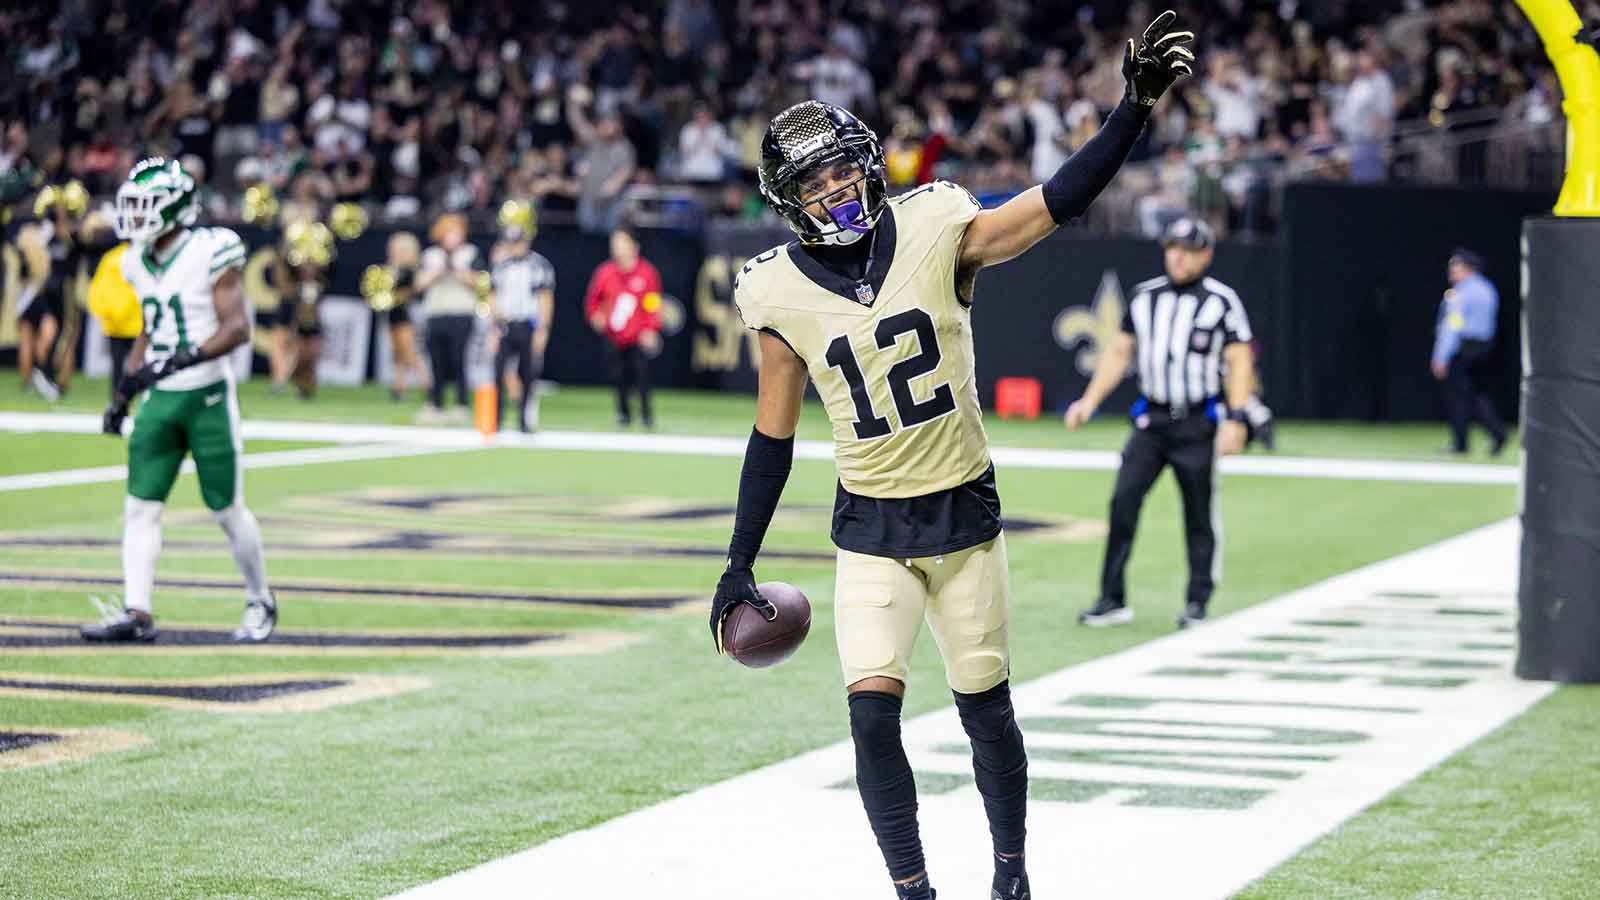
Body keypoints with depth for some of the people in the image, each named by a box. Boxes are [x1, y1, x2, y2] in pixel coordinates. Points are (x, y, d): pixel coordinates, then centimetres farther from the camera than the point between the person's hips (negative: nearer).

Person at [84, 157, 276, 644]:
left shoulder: (210, 253, -14)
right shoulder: (139, 262, 8)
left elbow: (238, 327, -18)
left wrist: (182, 360, -29)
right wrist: (124, 393, 16)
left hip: (208, 396, -6)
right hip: (160, 400, 6)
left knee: (227, 510, 2)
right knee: (140, 507, -2)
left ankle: (260, 602, 20)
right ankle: (136, 612, -3)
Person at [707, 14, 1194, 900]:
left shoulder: (936, 234, -9)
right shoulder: (782, 297, -6)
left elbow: (1056, 202, -12)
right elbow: (771, 439, 4)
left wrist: (1135, 107, -25)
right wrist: (738, 565, 7)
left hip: (965, 513, 0)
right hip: (870, 531, 0)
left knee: (986, 711, 8)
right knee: (873, 716, -12)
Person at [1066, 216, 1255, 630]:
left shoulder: (1222, 301, -3)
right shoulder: (1145, 297, 10)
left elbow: (1240, 362, -7)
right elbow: (1119, 353, 16)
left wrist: (1235, 420, -18)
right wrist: (1089, 402, 6)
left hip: (1198, 425, -4)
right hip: (1150, 421, 4)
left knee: (1199, 514, 1)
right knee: (1123, 501, -7)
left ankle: (1197, 602, 12)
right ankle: (1112, 600, -4)